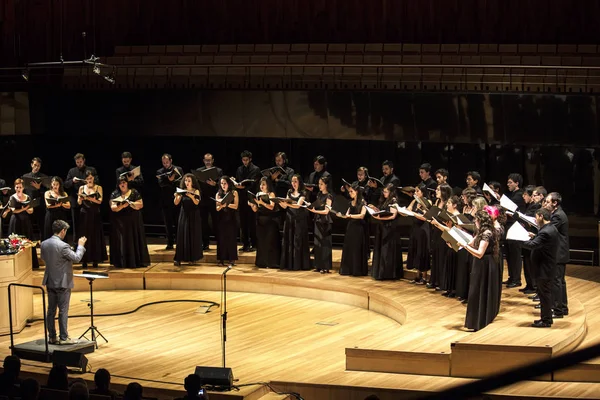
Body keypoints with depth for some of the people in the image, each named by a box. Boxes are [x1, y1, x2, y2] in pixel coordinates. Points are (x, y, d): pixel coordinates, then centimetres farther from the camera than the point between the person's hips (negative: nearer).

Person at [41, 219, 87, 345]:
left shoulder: (44, 244, -1)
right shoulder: (63, 246, -22)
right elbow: (77, 258, -11)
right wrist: (81, 246, 3)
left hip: (50, 282, 7)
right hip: (62, 283, -7)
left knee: (51, 310, 11)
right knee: (63, 311, 0)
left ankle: (52, 337, 16)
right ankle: (63, 338, 4)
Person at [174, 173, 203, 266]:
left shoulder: (196, 191, -1)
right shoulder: (182, 191, 5)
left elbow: (197, 202, -15)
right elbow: (176, 203, -3)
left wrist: (192, 197, -33)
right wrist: (176, 196, -23)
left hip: (193, 216, -1)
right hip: (184, 215, 1)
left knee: (193, 235, 0)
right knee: (182, 235, -3)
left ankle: (192, 257, 9)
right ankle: (178, 258, -7)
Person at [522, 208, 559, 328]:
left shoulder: (545, 232, -25)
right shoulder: (551, 228, 8)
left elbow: (532, 245, -29)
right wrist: (535, 237, 5)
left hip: (544, 268, -10)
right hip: (548, 267, 10)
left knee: (544, 294, 0)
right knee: (544, 293, 18)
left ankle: (546, 321, 8)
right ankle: (546, 318, 27)